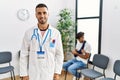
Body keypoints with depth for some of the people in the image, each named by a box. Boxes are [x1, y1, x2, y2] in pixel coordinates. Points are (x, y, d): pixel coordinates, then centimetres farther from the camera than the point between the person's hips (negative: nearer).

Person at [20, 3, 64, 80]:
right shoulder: (29, 33, -4)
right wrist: (24, 74, -3)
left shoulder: (56, 33, -4)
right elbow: (24, 55, -1)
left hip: (50, 74, 0)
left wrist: (57, 72, -2)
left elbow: (59, 54, 0)